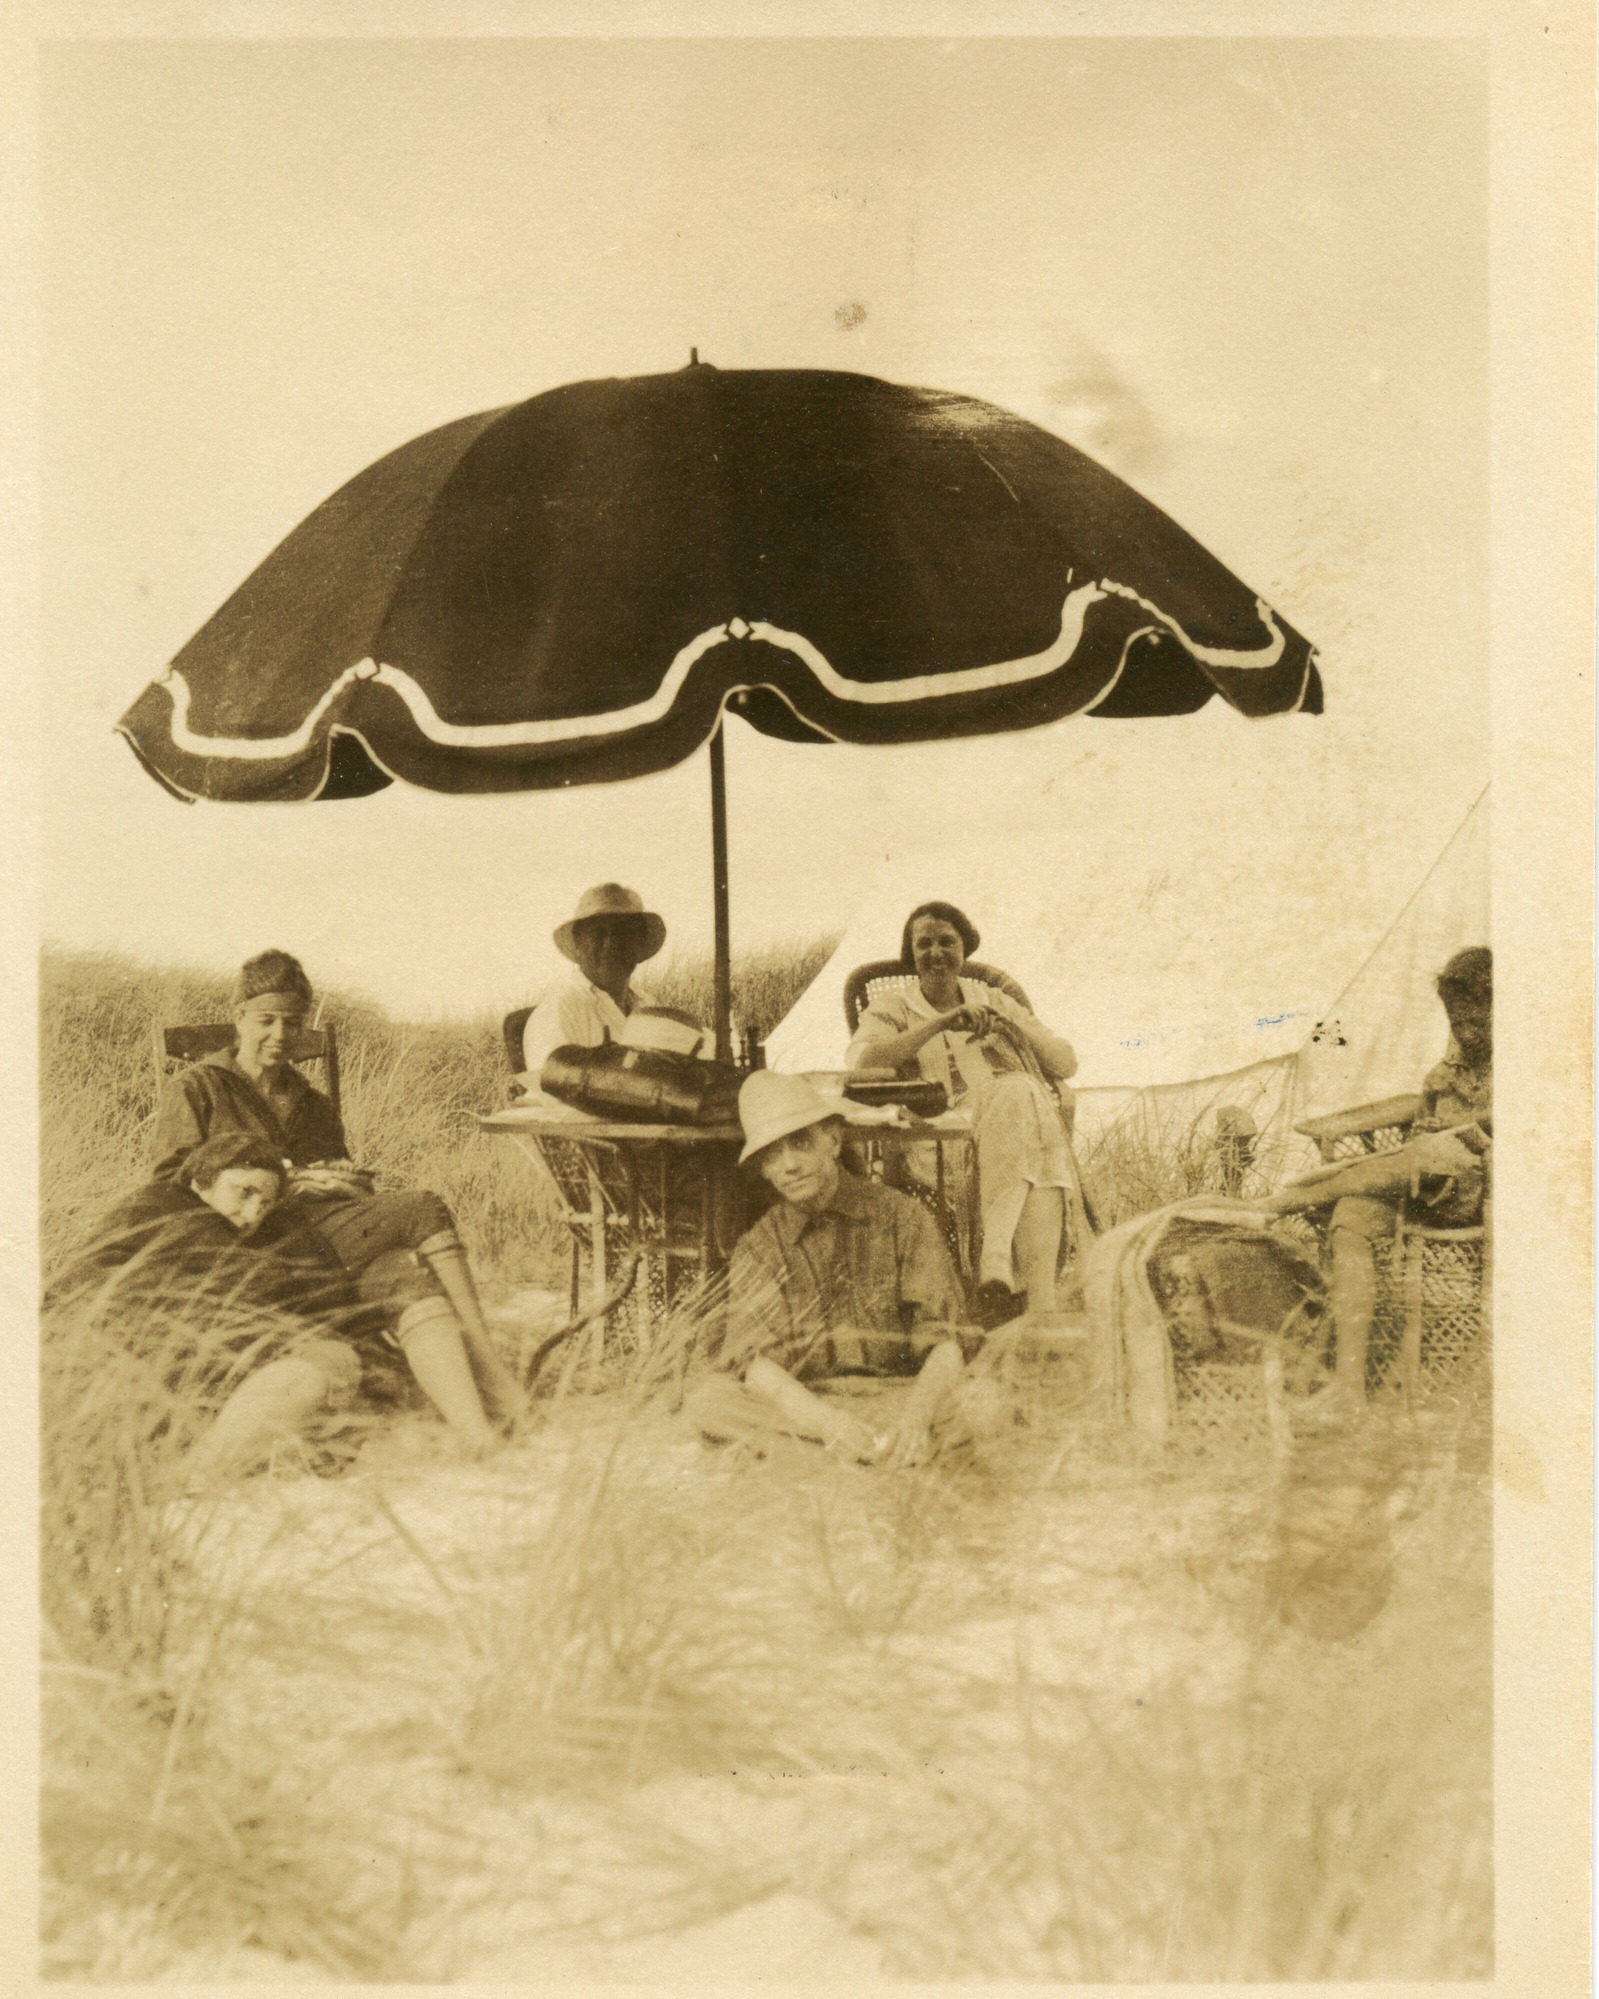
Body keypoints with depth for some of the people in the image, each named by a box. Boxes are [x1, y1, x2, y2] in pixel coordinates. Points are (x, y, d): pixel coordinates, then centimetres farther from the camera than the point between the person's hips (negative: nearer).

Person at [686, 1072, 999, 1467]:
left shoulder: (902, 1218, 1)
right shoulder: (757, 1249, 4)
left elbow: (945, 1344, -7)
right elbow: (753, 1364, -10)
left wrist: (915, 1417, -30)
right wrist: (829, 1422, -31)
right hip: (800, 1409, 1)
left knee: (976, 1401, -29)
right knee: (709, 1400, -27)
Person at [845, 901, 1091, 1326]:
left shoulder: (995, 1002, 28)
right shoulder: (891, 1010, 18)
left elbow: (1067, 1064, 19)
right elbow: (862, 1062, -6)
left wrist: (1011, 1027, 0)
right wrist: (942, 1024, -12)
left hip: (1027, 1117, 3)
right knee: (1019, 1095, -34)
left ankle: (995, 1264, -43)